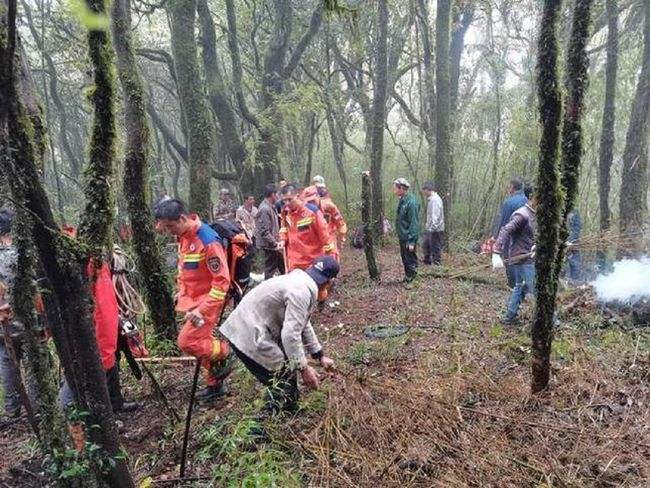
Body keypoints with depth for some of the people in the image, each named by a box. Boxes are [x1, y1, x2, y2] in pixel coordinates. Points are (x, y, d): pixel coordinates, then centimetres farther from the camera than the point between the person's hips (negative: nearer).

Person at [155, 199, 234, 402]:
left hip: (208, 301, -8)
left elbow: (222, 280, -23)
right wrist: (184, 299, 11)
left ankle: (225, 353, 10)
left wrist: (203, 309, -24)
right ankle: (216, 385, 30)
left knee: (187, 341, -12)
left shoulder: (208, 240, -24)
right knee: (202, 341, 15)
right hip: (194, 301, 9)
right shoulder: (184, 237, 4)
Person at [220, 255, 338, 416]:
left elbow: (303, 324, 22)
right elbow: (290, 334, -26)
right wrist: (304, 368, -16)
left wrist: (320, 356, 26)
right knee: (284, 382, 0)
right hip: (250, 337, -10)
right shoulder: (302, 291, -21)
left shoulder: (301, 282, 11)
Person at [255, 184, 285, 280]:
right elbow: (264, 232, -25)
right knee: (270, 270, 2)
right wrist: (275, 243, -19)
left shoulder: (271, 207, 10)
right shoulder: (265, 209, -21)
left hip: (274, 244, 10)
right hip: (269, 246, -10)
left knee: (282, 266, 19)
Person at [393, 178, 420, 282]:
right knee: (404, 258, 18)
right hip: (402, 237, 9)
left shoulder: (411, 202, -21)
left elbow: (414, 223, -22)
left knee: (410, 261, 1)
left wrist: (411, 241, -23)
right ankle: (407, 278, 31)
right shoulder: (402, 200, 7)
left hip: (408, 238, -9)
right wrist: (400, 235, 16)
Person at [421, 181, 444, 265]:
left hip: (436, 230, -10)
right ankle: (427, 262, 33)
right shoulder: (430, 199, 13)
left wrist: (432, 227, -28)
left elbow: (435, 216, -25)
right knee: (425, 246, 20)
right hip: (429, 229, 10)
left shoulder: (435, 200, -19)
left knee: (435, 249, -2)